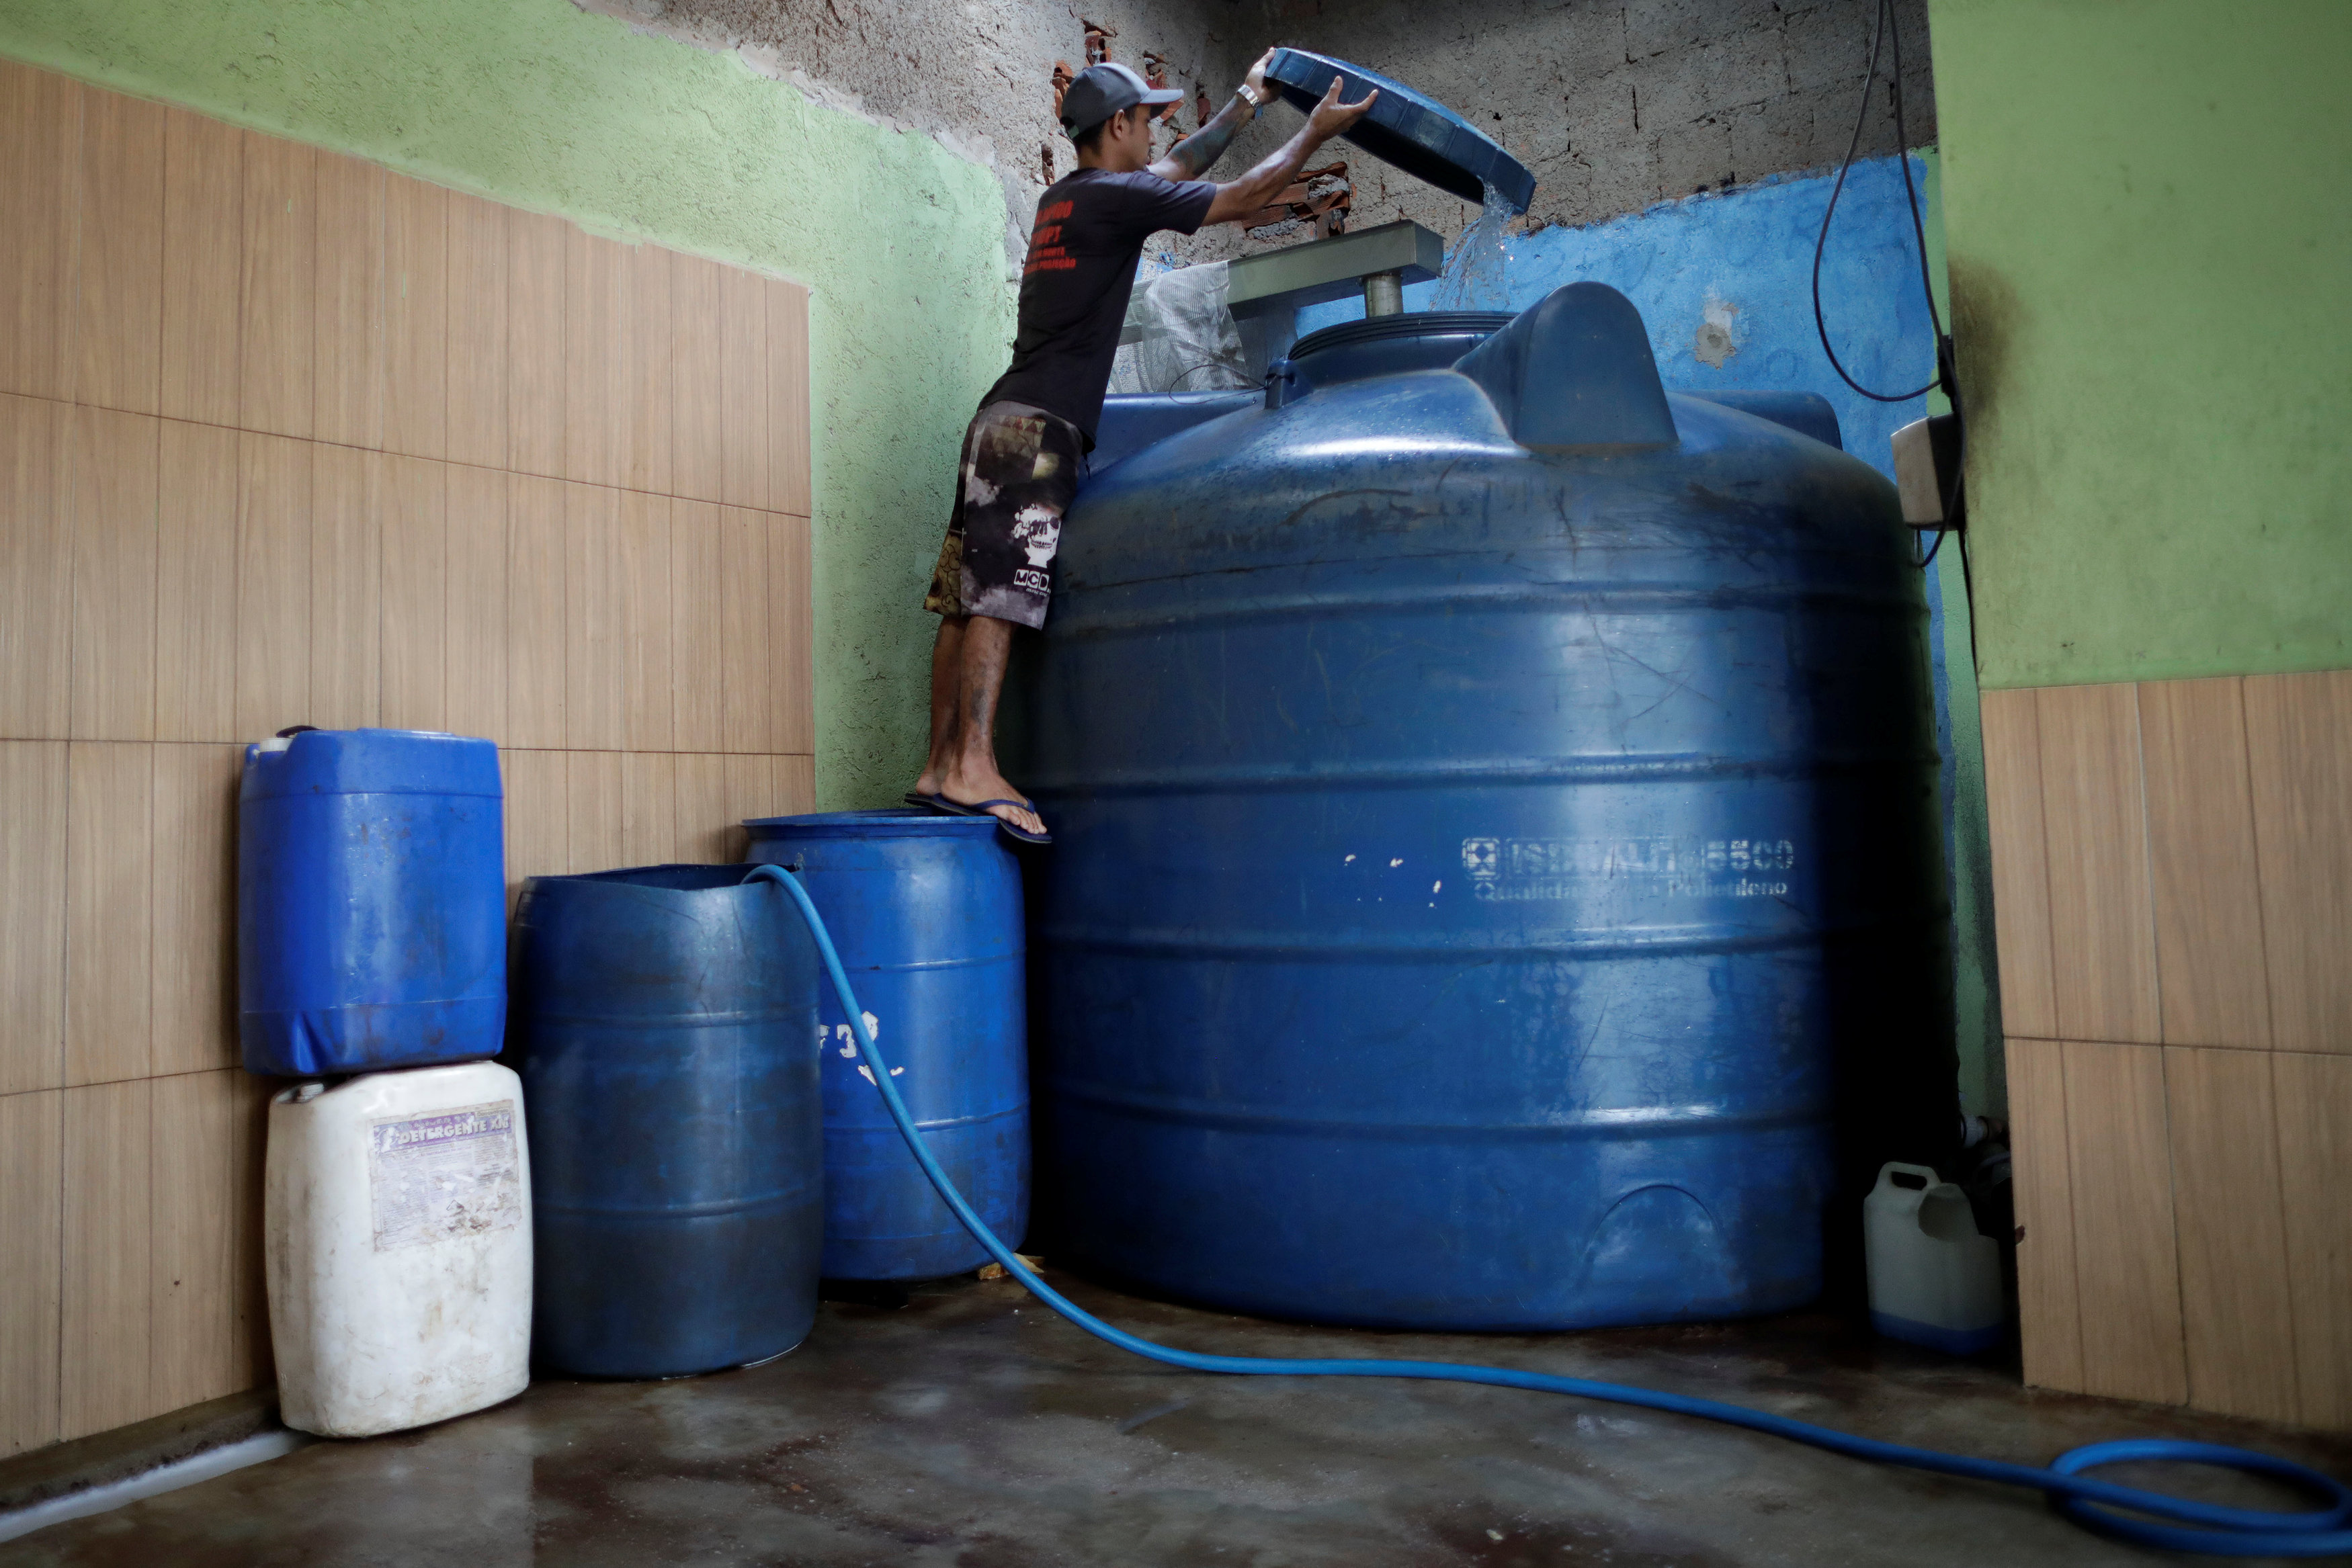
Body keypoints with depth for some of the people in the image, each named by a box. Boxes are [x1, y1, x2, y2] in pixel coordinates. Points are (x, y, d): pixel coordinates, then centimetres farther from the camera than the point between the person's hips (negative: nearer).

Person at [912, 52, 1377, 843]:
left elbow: (1173, 169, 38)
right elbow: (1243, 199, 1)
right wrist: (1316, 131, 13)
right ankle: (972, 768, -23)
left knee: (966, 599, 2)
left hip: (1006, 420, 9)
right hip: (1038, 423, -9)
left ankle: (942, 768, 1)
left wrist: (1246, 104, 46)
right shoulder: (1112, 196, -2)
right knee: (997, 599, -17)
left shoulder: (1062, 199, 24)